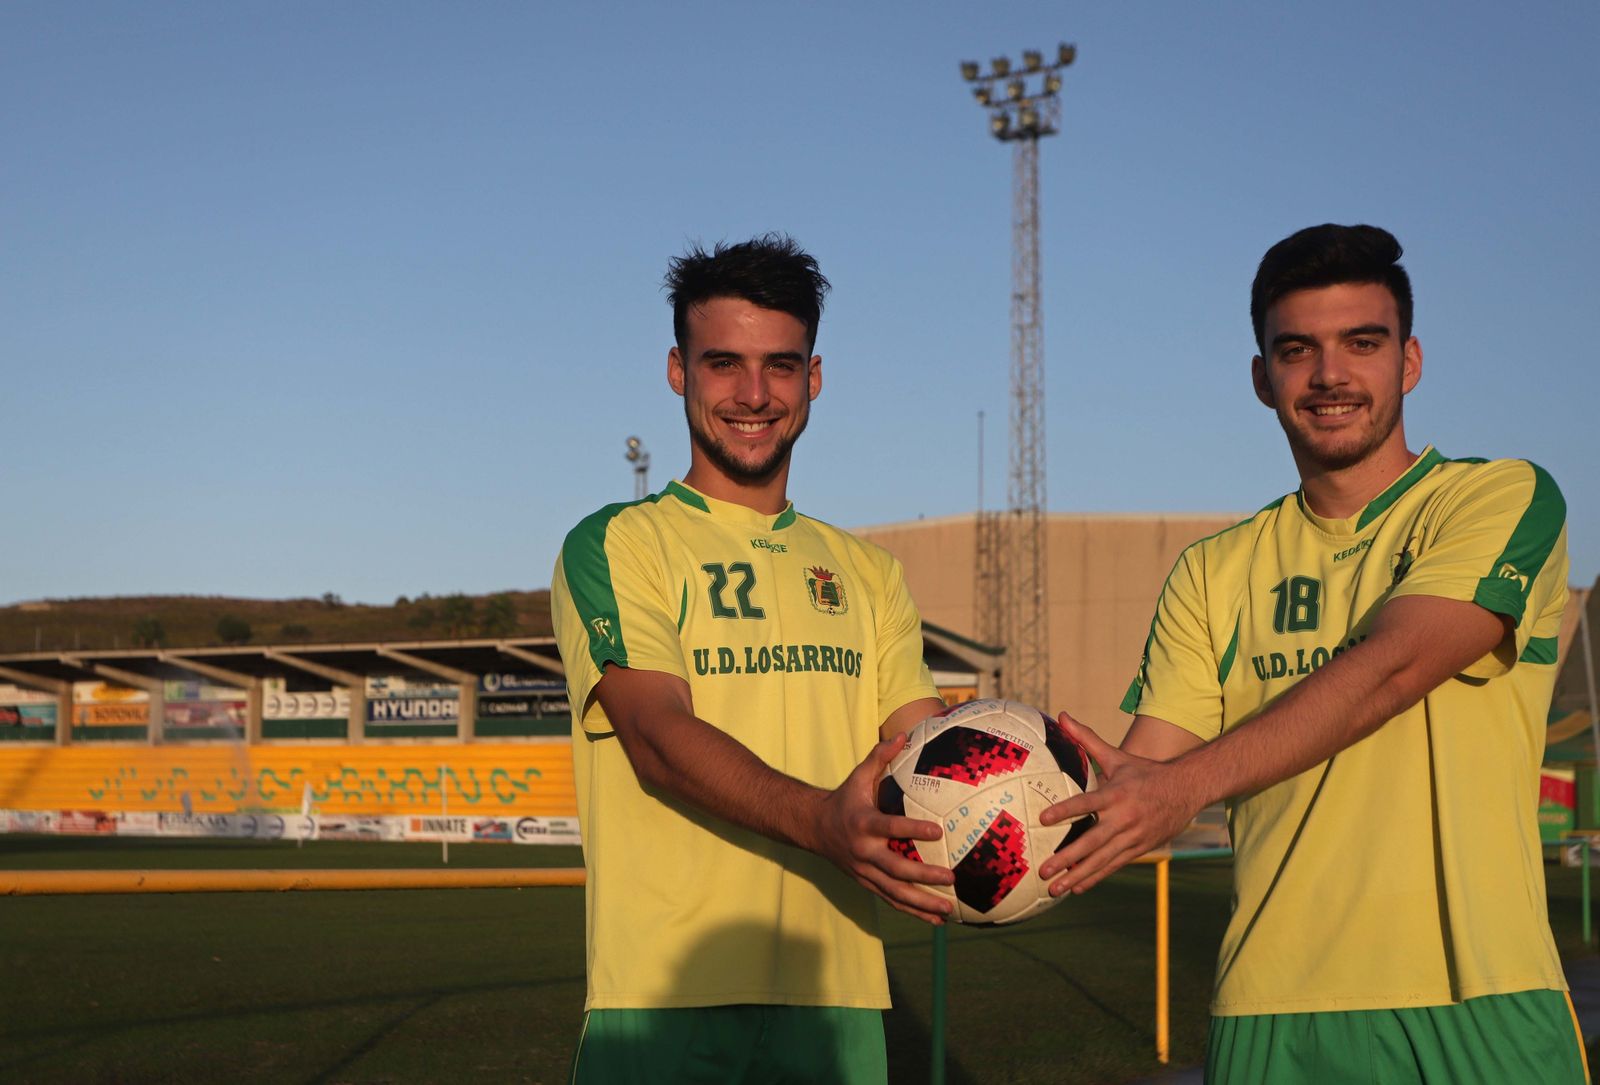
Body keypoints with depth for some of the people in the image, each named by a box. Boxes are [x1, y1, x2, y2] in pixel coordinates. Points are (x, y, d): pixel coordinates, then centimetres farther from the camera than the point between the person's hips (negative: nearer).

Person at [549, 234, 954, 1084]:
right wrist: (819, 820, -32)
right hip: (667, 1000, -4)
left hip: (837, 993, 5)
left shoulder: (866, 572, 18)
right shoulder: (617, 545, 1)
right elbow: (659, 735, -14)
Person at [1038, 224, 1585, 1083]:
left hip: (1476, 1008, -3)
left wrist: (1188, 781, -27)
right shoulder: (1214, 572, 12)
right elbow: (1140, 776, 4)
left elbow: (1391, 667, -16)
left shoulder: (1505, 499, 0)